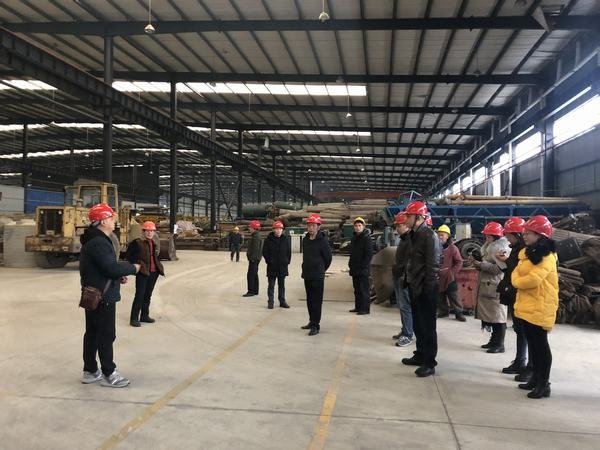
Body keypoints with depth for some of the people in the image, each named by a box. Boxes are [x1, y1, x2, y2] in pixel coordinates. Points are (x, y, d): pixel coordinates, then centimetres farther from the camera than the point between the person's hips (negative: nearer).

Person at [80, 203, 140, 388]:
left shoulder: (97, 240, 13)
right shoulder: (99, 243, -21)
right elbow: (112, 268, -26)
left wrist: (118, 276, 8)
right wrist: (132, 268, -10)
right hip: (102, 297, -11)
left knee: (92, 333, 16)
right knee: (106, 335, -1)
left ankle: (90, 372, 27)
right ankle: (109, 374, 9)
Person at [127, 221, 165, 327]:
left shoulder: (156, 242, 10)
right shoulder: (137, 242, -10)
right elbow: (130, 256, -6)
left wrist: (159, 266, 12)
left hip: (154, 272, 6)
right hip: (142, 272, -6)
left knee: (148, 295, 16)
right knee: (139, 295, -6)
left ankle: (144, 315, 27)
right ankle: (134, 319, 0)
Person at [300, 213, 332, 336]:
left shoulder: (323, 240, -12)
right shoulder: (305, 239, 8)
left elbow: (328, 258, -4)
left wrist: (321, 270, 7)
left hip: (317, 276, -7)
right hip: (307, 275, 7)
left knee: (316, 301, -5)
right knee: (309, 300, 14)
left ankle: (316, 326, -2)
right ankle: (312, 321, 26)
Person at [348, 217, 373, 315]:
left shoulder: (366, 238, -10)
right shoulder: (354, 237, 15)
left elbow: (369, 254, -15)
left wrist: (363, 266, -18)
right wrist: (351, 263, 13)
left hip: (363, 269, -8)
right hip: (355, 268, 8)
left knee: (364, 289, -5)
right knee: (357, 289, 14)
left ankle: (365, 309, -1)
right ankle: (358, 307, 23)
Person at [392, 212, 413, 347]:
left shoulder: (411, 239, -14)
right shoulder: (403, 238, 18)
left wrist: (405, 276, -24)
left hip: (404, 278, -10)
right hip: (398, 277, 10)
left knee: (405, 307, -7)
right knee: (401, 306, 15)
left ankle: (408, 336, -2)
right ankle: (405, 331, 25)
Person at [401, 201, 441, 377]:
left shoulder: (430, 235, -16)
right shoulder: (415, 235, 13)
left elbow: (432, 265, -19)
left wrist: (427, 289, -20)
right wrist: (409, 281, 13)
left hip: (425, 289, -9)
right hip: (414, 287, 9)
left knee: (427, 326, -1)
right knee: (418, 324, 18)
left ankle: (429, 363, 6)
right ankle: (420, 355, 31)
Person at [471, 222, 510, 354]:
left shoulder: (502, 248, -12)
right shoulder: (488, 247, 17)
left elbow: (499, 268, -22)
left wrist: (480, 264, -20)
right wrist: (477, 262, 7)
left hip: (496, 287, -9)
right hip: (486, 287, 9)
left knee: (497, 317, -2)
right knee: (489, 315, 14)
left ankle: (499, 345, 6)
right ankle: (494, 340, 25)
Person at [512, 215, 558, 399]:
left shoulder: (546, 256, -15)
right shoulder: (526, 252, 13)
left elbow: (532, 279, -24)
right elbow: (516, 274, 17)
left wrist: (518, 281, -8)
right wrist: (517, 279, -3)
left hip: (540, 307, -9)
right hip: (526, 306, 9)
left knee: (540, 344, -2)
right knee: (532, 344, 15)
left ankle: (544, 384, 7)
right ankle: (536, 378, 26)